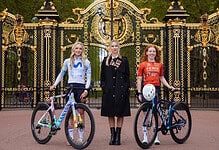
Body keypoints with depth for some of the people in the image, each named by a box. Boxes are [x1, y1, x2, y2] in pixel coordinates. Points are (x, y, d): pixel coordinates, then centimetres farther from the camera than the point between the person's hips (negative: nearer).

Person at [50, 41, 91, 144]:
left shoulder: (86, 62, 7)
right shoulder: (68, 61, 11)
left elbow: (88, 77, 4)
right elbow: (61, 74, 20)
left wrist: (86, 90, -8)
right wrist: (54, 84, 10)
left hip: (81, 87, -1)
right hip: (70, 86, 1)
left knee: (80, 113, -1)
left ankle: (81, 138, 4)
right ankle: (70, 138, 4)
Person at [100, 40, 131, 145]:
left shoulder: (124, 60, 6)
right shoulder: (105, 60, 10)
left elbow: (127, 76, 5)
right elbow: (102, 76, 11)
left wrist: (126, 89, -4)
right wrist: (103, 87, 0)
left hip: (121, 90, -1)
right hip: (109, 90, 2)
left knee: (120, 114, 1)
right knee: (110, 114, 4)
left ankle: (118, 136, 7)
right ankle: (112, 135, 12)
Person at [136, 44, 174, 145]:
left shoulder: (159, 64, 10)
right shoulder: (143, 64, 3)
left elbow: (161, 78, 17)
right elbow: (139, 79, 2)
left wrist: (169, 86, 4)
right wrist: (139, 93, -3)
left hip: (156, 89, 2)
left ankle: (156, 137, 11)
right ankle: (145, 137, 10)